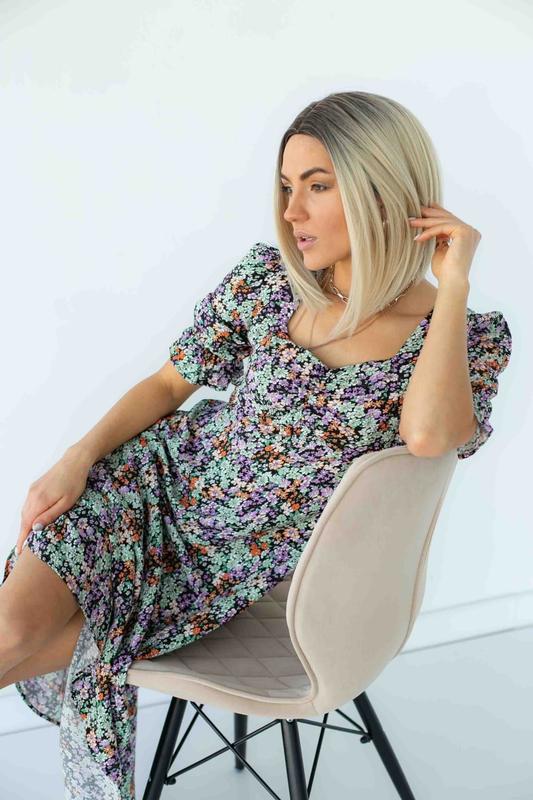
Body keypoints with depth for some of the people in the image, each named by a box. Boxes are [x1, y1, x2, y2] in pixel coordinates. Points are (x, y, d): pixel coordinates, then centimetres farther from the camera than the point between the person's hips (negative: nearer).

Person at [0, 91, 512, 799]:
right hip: (170, 475, 3)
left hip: (255, 557, -2)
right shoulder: (269, 277, -4)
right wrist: (79, 457, -9)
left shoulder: (469, 335, -12)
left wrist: (453, 283, -26)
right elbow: (170, 383, 5)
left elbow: (431, 435, -34)